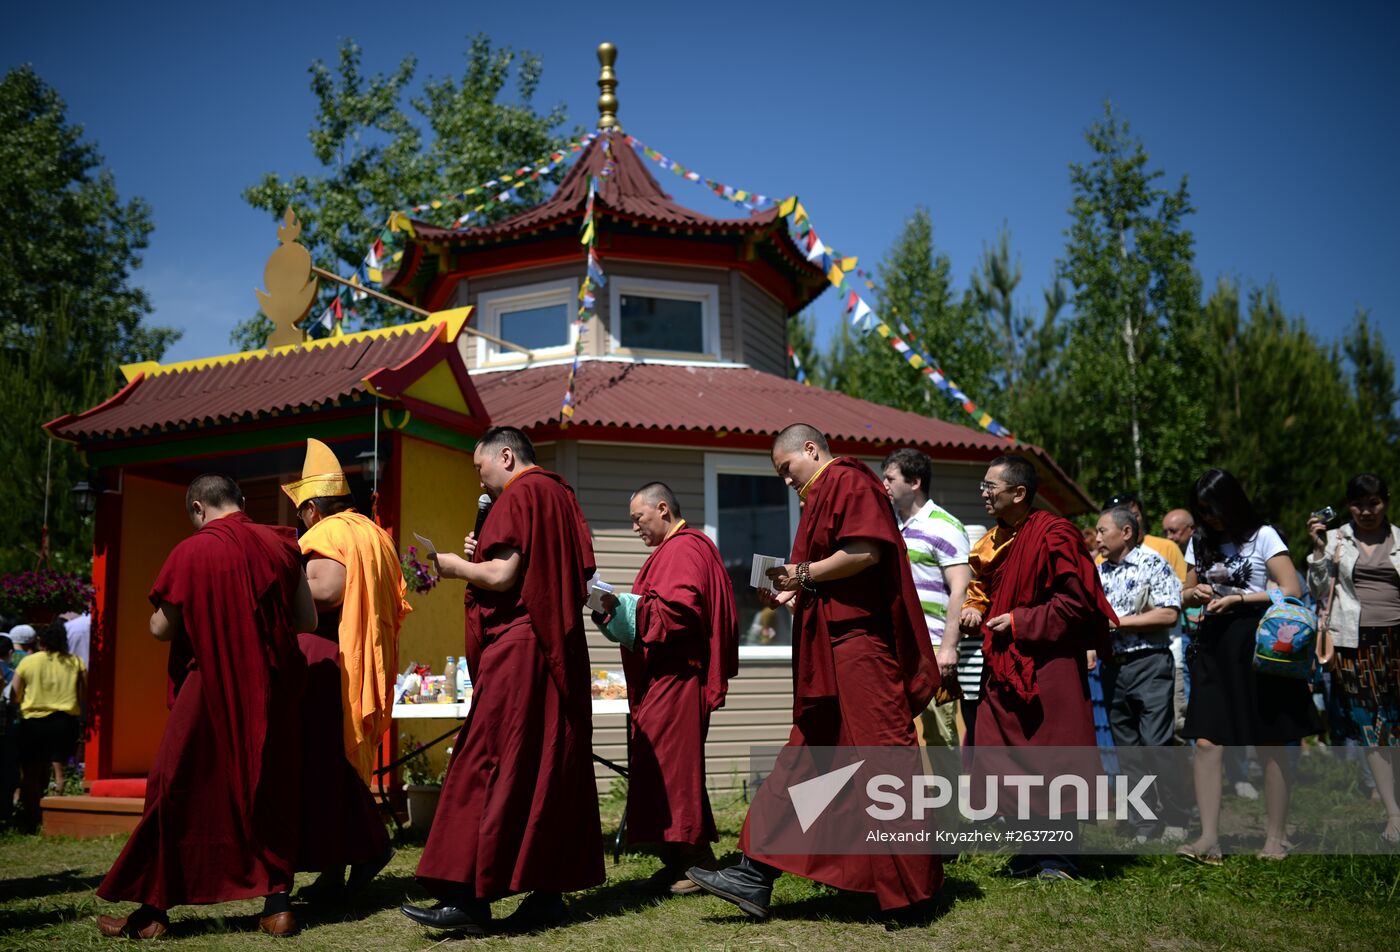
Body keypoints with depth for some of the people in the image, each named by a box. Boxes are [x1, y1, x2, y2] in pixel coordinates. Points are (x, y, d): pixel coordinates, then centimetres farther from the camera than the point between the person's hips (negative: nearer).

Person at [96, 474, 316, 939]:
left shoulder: (190, 553, -8)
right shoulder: (281, 545, 0)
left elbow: (161, 630, -2)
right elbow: (307, 620, 3)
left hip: (211, 695, -3)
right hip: (272, 694, 3)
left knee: (177, 792, 9)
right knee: (271, 791, 13)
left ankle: (154, 909, 16)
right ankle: (277, 904, 11)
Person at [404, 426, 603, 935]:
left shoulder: (517, 496, -9)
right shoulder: (561, 495, 16)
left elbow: (501, 575, -19)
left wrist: (456, 566, 1)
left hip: (516, 650, -9)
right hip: (561, 652, 9)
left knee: (488, 765, -6)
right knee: (553, 765, 9)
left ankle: (471, 896, -6)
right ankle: (550, 889, 14)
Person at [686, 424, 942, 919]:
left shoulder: (849, 482, -6)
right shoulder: (821, 498, 23)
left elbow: (867, 552, -20)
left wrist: (804, 573, -11)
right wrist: (797, 595, 13)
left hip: (857, 647, -11)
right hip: (830, 654, 11)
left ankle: (913, 887, 4)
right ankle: (756, 877, 12)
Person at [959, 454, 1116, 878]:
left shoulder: (1053, 535, -12)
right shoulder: (992, 543, 11)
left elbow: (1075, 602, -16)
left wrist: (1017, 622, -14)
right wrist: (974, 612, 3)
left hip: (1048, 664, -7)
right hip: (1004, 668, 7)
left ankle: (1057, 855, 14)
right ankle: (1029, 851, 21)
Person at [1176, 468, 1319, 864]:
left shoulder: (1262, 536, -1)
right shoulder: (1199, 542, 13)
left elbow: (1292, 591, -9)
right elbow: (1185, 597, 19)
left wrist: (1240, 598, -16)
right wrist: (1194, 593, -3)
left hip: (1255, 643, -4)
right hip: (1213, 646, 4)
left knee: (1270, 745, 3)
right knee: (1206, 743, -6)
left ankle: (1275, 839, 13)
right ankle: (1209, 839, -4)